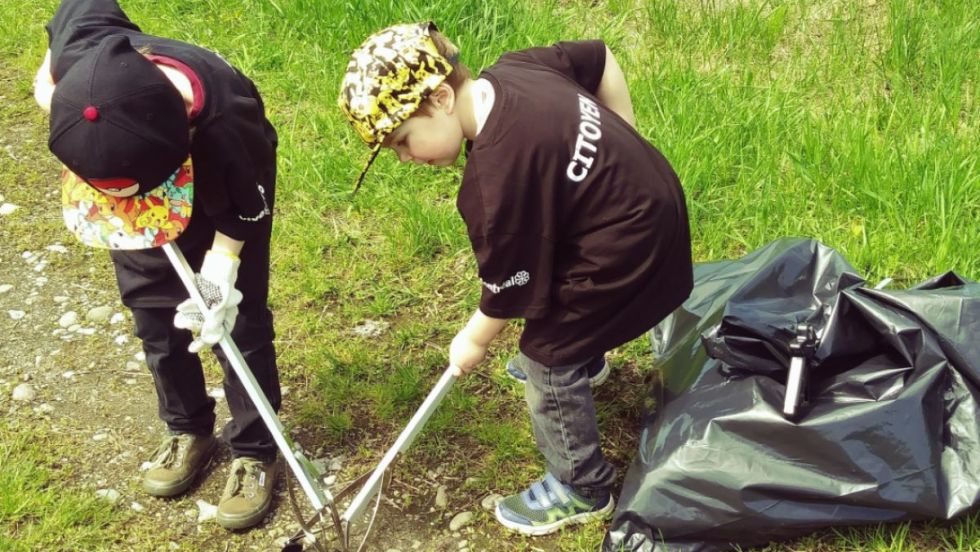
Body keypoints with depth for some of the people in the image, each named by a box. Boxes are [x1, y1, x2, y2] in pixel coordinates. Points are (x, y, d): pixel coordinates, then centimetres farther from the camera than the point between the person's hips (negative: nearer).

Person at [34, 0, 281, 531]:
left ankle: (255, 453, 18)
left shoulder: (230, 134, -46)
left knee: (238, 320, -1)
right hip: (124, 156, 4)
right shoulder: (79, 48, -40)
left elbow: (235, 220, -23)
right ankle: (189, 431, 33)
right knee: (153, 309, 12)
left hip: (225, 189, -4)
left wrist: (219, 276, -32)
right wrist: (51, 87, -4)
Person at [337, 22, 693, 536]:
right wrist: (621, 155, 14)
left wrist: (474, 339, 1)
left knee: (548, 362, 6)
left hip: (623, 255, -10)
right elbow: (601, 59, 7)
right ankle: (584, 358, 67)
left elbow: (511, 285, -19)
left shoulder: (499, 178, -33)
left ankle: (581, 490, 26)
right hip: (649, 200, 10)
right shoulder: (513, 69, -9)